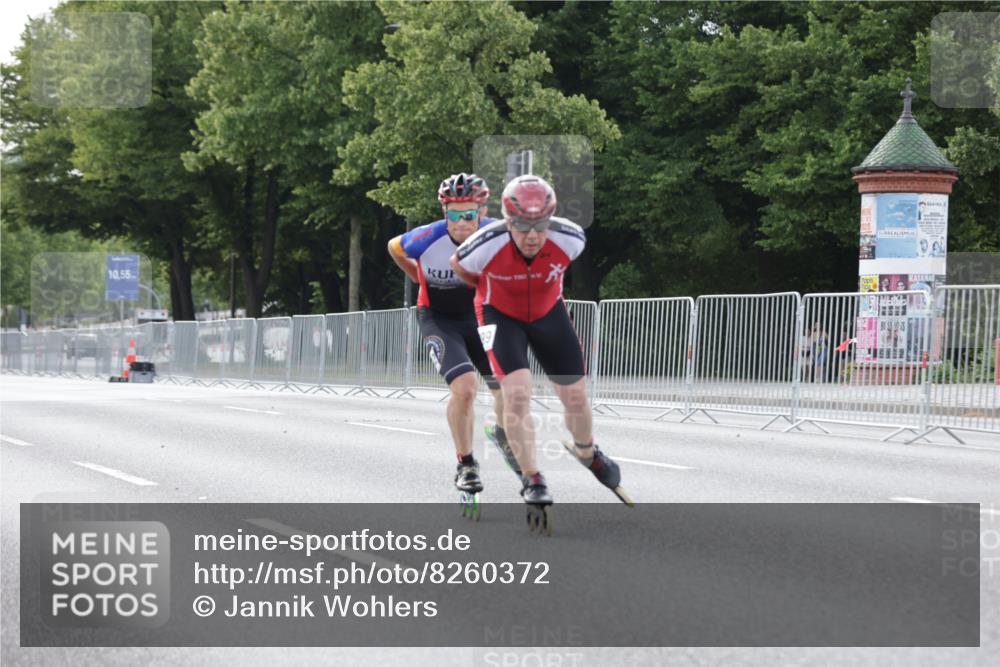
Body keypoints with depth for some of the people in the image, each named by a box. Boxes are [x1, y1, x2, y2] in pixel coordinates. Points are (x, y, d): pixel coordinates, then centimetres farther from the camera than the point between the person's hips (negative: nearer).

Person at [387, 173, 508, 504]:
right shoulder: (429, 238, -27)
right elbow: (394, 247, -3)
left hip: (480, 316, 3)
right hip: (439, 319, -3)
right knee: (465, 388, -23)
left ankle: (506, 441, 34)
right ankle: (466, 464, -3)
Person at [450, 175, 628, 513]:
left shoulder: (569, 239, -28)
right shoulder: (486, 246, -33)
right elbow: (458, 265, -8)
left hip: (548, 312, 2)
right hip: (500, 315, -2)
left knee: (575, 395, 5)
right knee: (517, 393, -20)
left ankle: (588, 453, 37)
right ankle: (531, 479, -6)